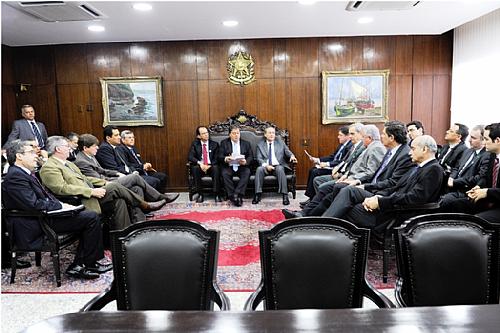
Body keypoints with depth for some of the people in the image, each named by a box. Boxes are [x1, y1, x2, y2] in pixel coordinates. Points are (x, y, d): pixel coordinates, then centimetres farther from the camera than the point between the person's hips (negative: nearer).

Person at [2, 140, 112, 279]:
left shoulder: (26, 173, 15)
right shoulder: (15, 176, -16)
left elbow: (44, 196, 18)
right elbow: (34, 205, -23)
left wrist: (59, 204, 2)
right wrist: (60, 205, -13)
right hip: (36, 226, -10)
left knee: (88, 215, 8)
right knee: (92, 217, -14)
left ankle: (77, 266, 5)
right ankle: (89, 264, 1)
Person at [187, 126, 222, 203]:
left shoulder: (214, 144, 9)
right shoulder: (195, 144, 9)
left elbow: (217, 159, 2)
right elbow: (190, 157, -2)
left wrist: (210, 165, -16)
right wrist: (199, 163, -20)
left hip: (211, 167, 0)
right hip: (200, 166, 1)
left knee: (216, 168, -34)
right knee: (195, 168, -33)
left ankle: (216, 194, -30)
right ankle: (200, 194, -24)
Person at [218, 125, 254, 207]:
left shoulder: (246, 143, 14)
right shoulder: (224, 143, 11)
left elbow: (251, 157, 5)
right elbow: (219, 157, 0)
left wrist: (245, 161, -18)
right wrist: (225, 159, -24)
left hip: (242, 166, 1)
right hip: (228, 166, 0)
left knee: (247, 172, -31)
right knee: (224, 174, -32)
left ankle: (237, 194, -33)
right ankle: (232, 196, -29)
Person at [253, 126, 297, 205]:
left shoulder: (280, 143, 19)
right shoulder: (260, 145, 15)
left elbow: (288, 152, 9)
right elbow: (259, 158, 3)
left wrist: (292, 156, -16)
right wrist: (266, 165, -17)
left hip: (278, 166, 0)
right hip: (266, 167, 0)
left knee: (280, 169, -34)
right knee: (259, 169, -32)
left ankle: (285, 195, -35)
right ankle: (257, 195, -28)